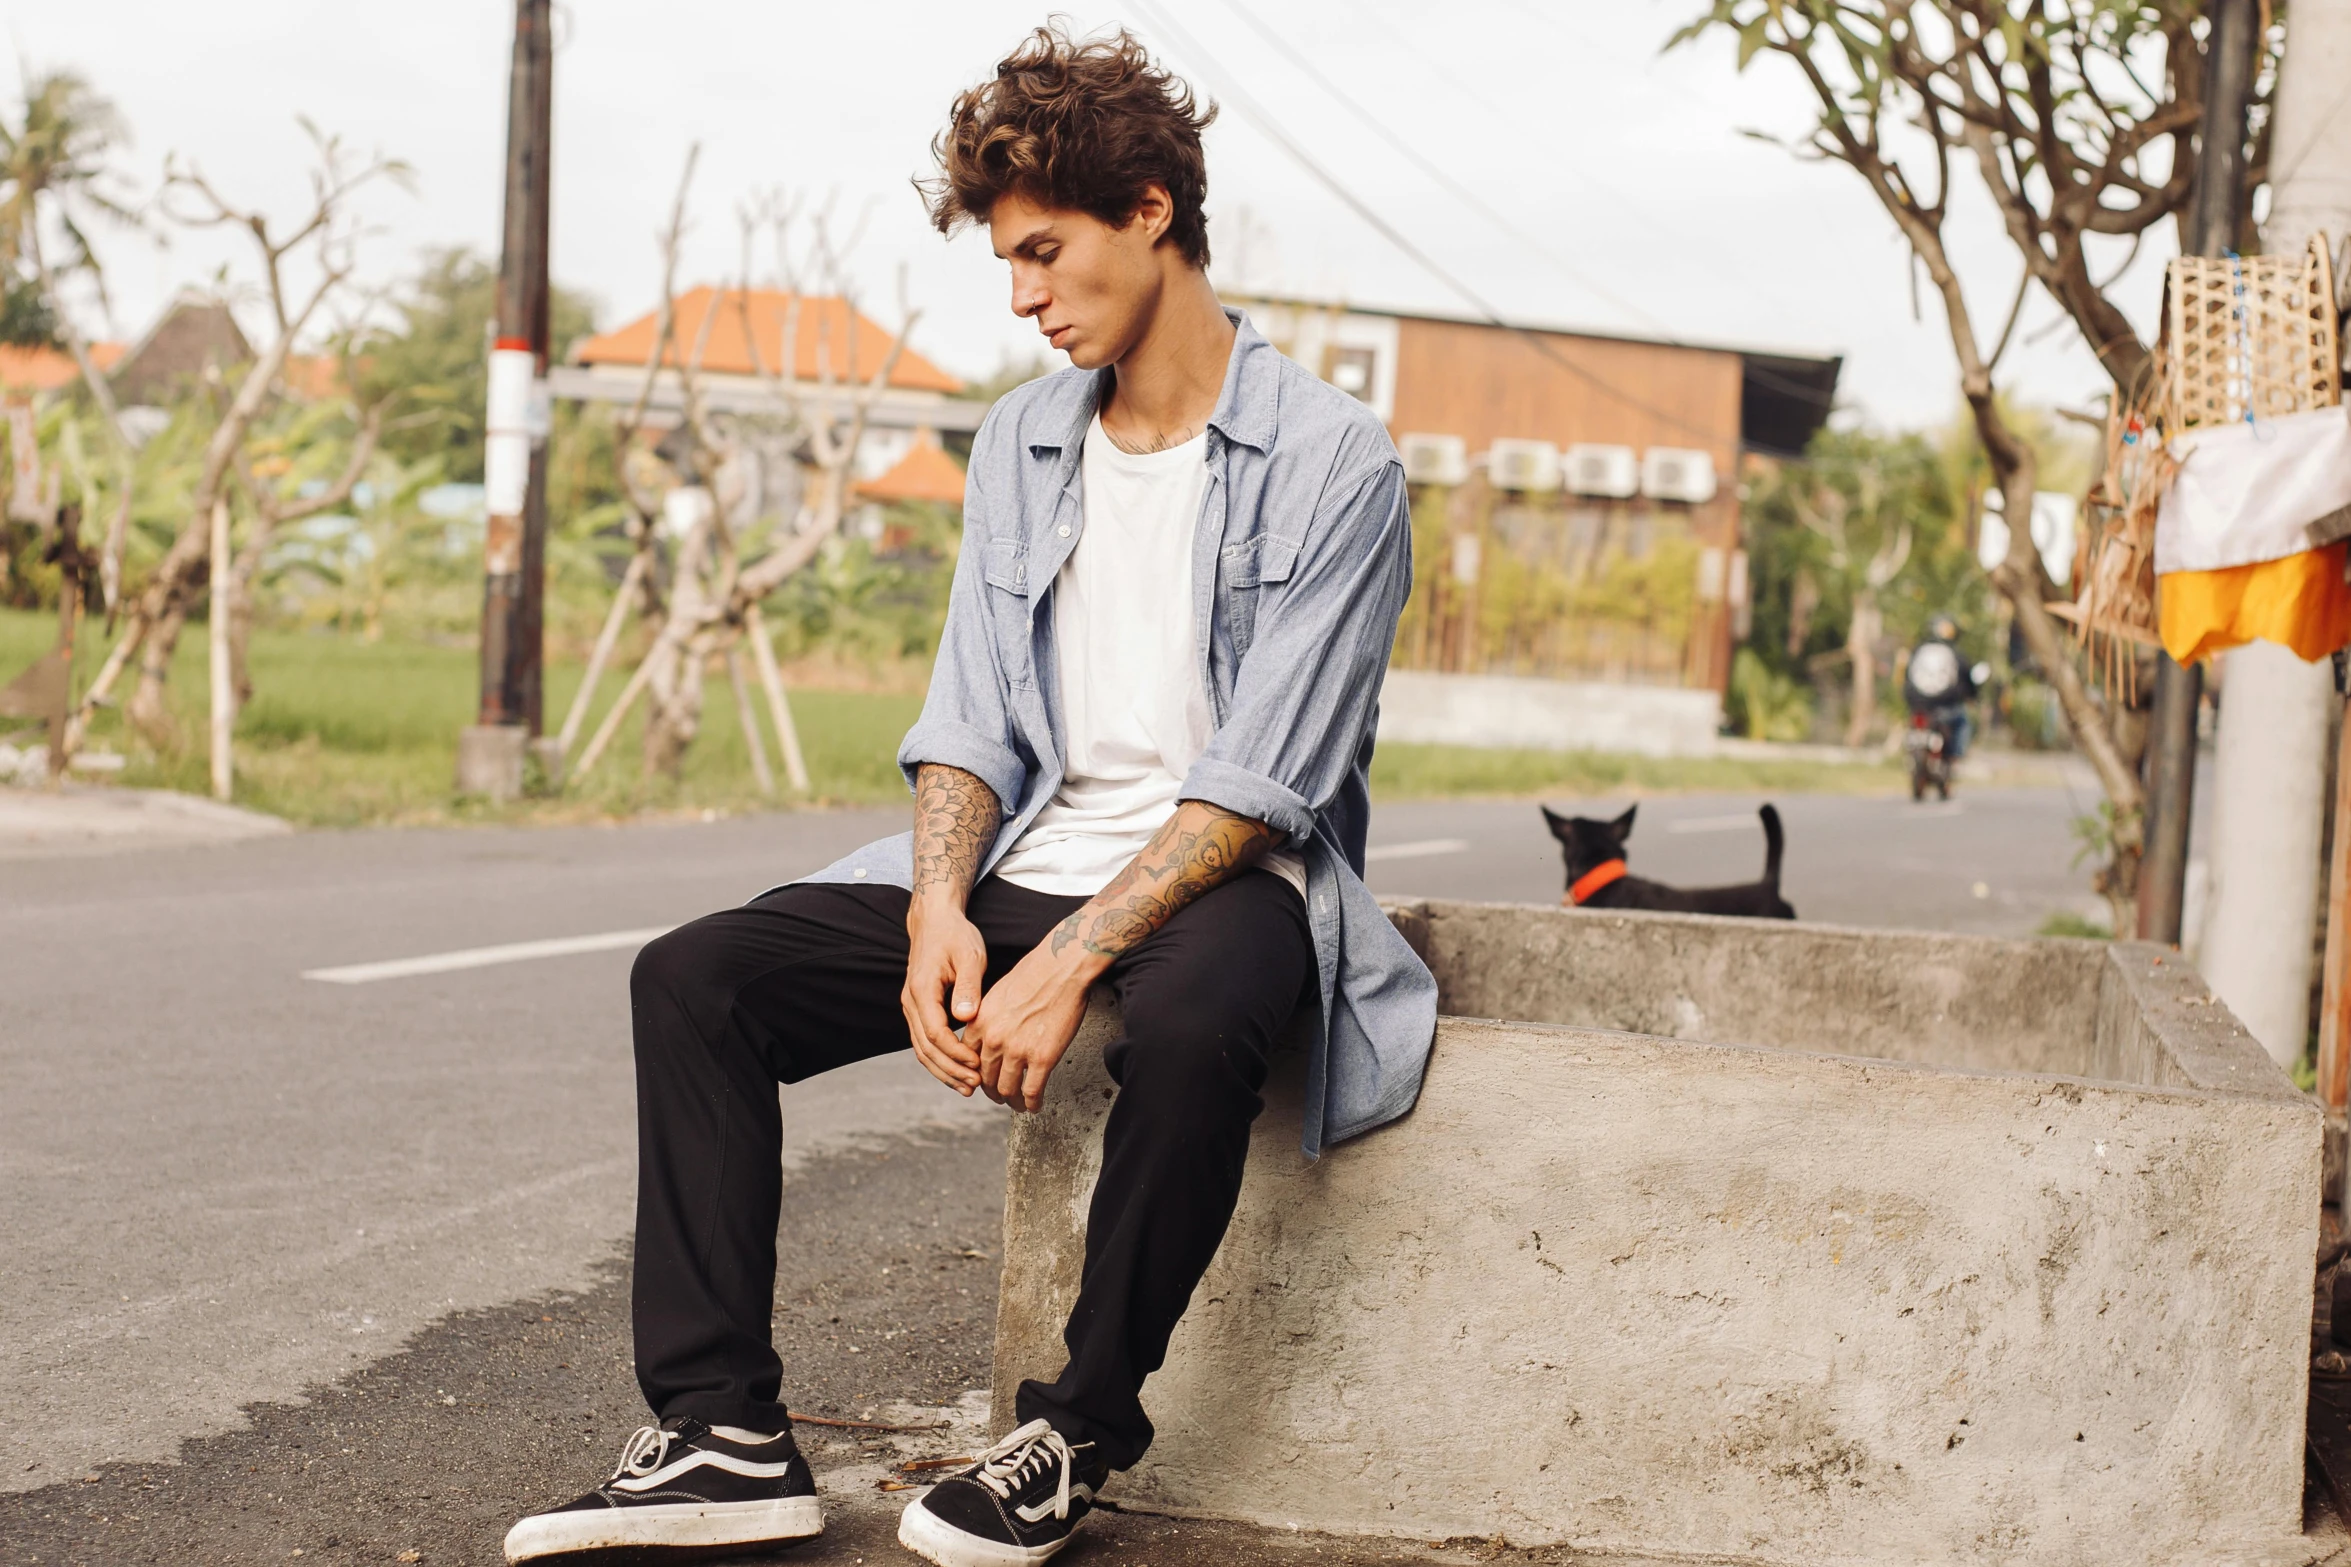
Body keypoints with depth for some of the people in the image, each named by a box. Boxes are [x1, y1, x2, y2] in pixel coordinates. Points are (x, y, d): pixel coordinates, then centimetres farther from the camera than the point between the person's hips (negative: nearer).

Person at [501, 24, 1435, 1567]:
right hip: (1028, 863, 6)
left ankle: (1080, 1434, -19)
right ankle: (727, 1432, -14)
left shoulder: (1332, 462, -9)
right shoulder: (1021, 442, 12)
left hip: (1227, 879, -6)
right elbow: (972, 716, 9)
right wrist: (941, 910, -11)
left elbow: (1263, 783, -16)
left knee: (1189, 1023, -40)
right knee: (694, 978, -11)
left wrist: (1066, 967, -24)